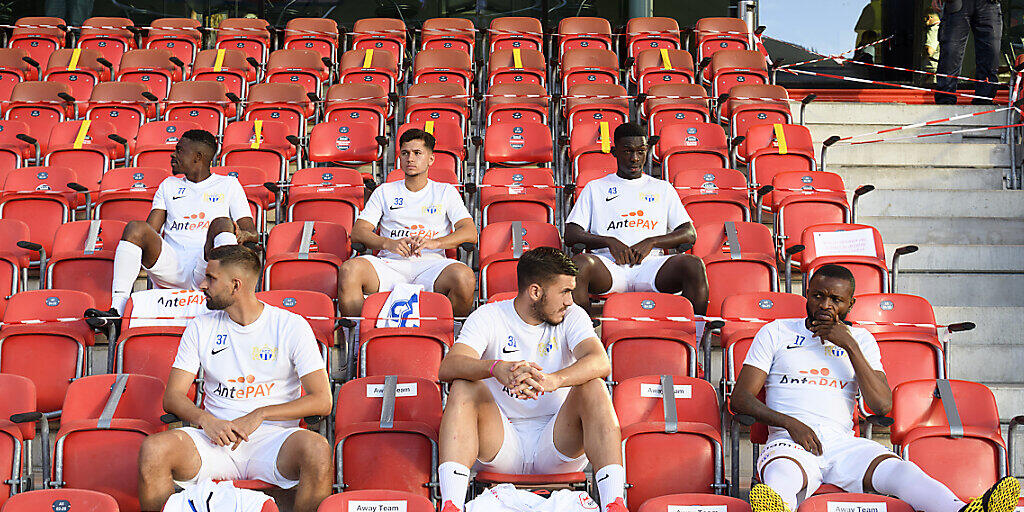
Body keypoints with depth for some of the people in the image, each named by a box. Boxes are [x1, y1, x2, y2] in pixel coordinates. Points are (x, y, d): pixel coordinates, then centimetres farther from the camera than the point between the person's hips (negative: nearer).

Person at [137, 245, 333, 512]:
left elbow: (322, 401, -4)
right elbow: (172, 396, 8)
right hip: (215, 438, 3)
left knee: (317, 450, -35)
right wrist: (206, 420, -13)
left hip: (272, 438, -2)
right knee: (153, 450, -27)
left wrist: (260, 415, -14)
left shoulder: (291, 326, 1)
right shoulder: (201, 327, 11)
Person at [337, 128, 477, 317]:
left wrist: (435, 243, -12)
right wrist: (388, 243, -9)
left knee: (464, 277, -35)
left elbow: (470, 233, 6)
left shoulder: (446, 192, 19)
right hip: (391, 263, 1)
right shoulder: (385, 191, 22)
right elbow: (358, 231, 12)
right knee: (349, 270, -31)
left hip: (431, 263, -1)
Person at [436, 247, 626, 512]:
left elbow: (600, 362, -19)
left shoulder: (573, 316, 2)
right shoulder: (488, 317, -2)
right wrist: (496, 368, -42)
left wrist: (553, 380, -40)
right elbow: (448, 367, -20)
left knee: (592, 386, -23)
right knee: (463, 387, -24)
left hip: (557, 442, 1)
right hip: (501, 443, 0)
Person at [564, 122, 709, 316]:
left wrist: (651, 242, -2)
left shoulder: (663, 188, 26)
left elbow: (690, 233, 16)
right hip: (609, 265, -1)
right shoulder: (595, 188, 23)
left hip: (651, 263, 1)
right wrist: (609, 242, -6)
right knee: (579, 263, -36)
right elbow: (571, 235, 12)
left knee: (694, 265, -31)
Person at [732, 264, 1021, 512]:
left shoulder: (860, 339, 21)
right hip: (789, 442, -3)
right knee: (782, 479, -40)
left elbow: (882, 406, 7)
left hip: (843, 443, 3)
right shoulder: (776, 332, 15)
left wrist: (849, 345, 1)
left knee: (899, 471, -30)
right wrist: (790, 423, -10)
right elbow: (740, 398, 8)